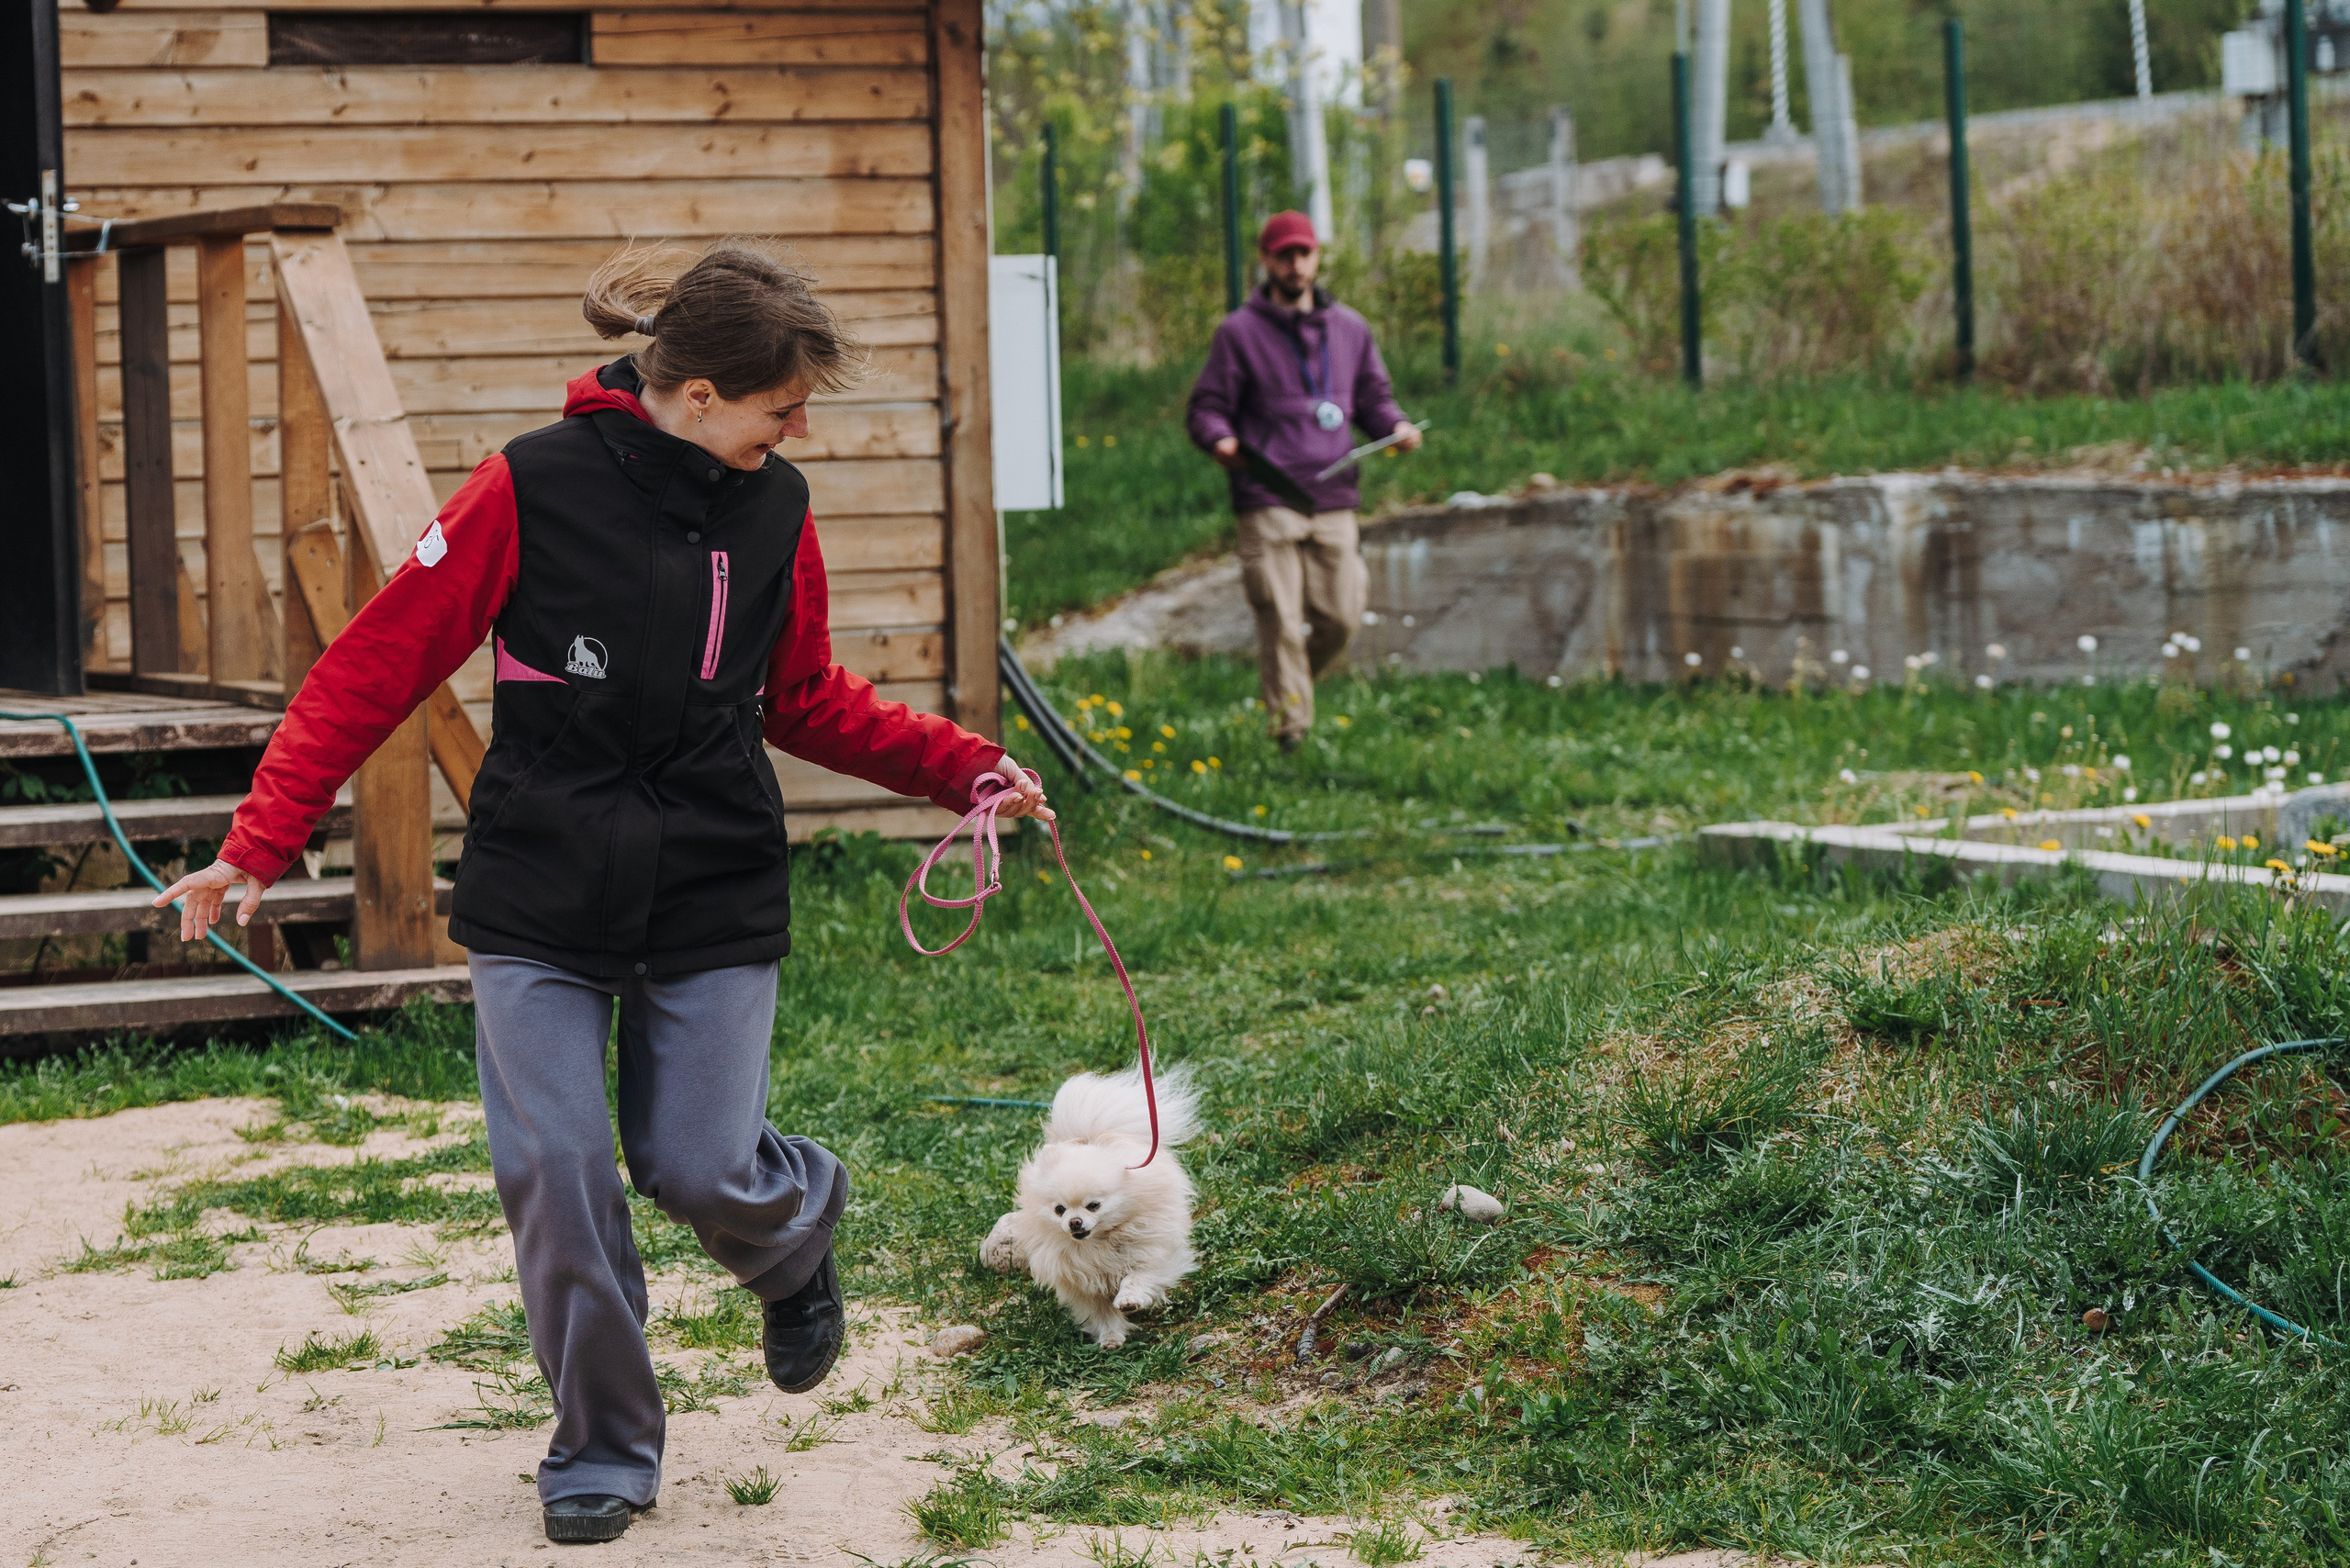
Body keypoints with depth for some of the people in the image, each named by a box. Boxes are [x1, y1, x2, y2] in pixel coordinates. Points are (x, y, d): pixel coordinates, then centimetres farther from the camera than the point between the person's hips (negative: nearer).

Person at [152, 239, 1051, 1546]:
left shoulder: (776, 509, 2)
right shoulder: (535, 490, -13)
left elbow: (806, 700, 17)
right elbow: (377, 667, -9)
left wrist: (964, 768, 9)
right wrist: (263, 843, -13)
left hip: (713, 897, 2)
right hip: (542, 898, -2)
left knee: (702, 1166, -4)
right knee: (556, 1170, -6)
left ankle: (801, 1229, 34)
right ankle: (606, 1452, 14)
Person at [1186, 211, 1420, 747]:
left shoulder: (1350, 329, 17)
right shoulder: (1240, 332, 5)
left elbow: (1373, 398, 24)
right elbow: (1206, 407, 5)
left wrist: (1396, 427, 1)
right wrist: (1221, 440, -18)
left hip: (1334, 501, 4)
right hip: (1267, 503, -4)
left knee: (1340, 617, 1)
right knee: (1281, 621, -9)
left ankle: (1293, 680, 28)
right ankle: (1290, 723, -2)